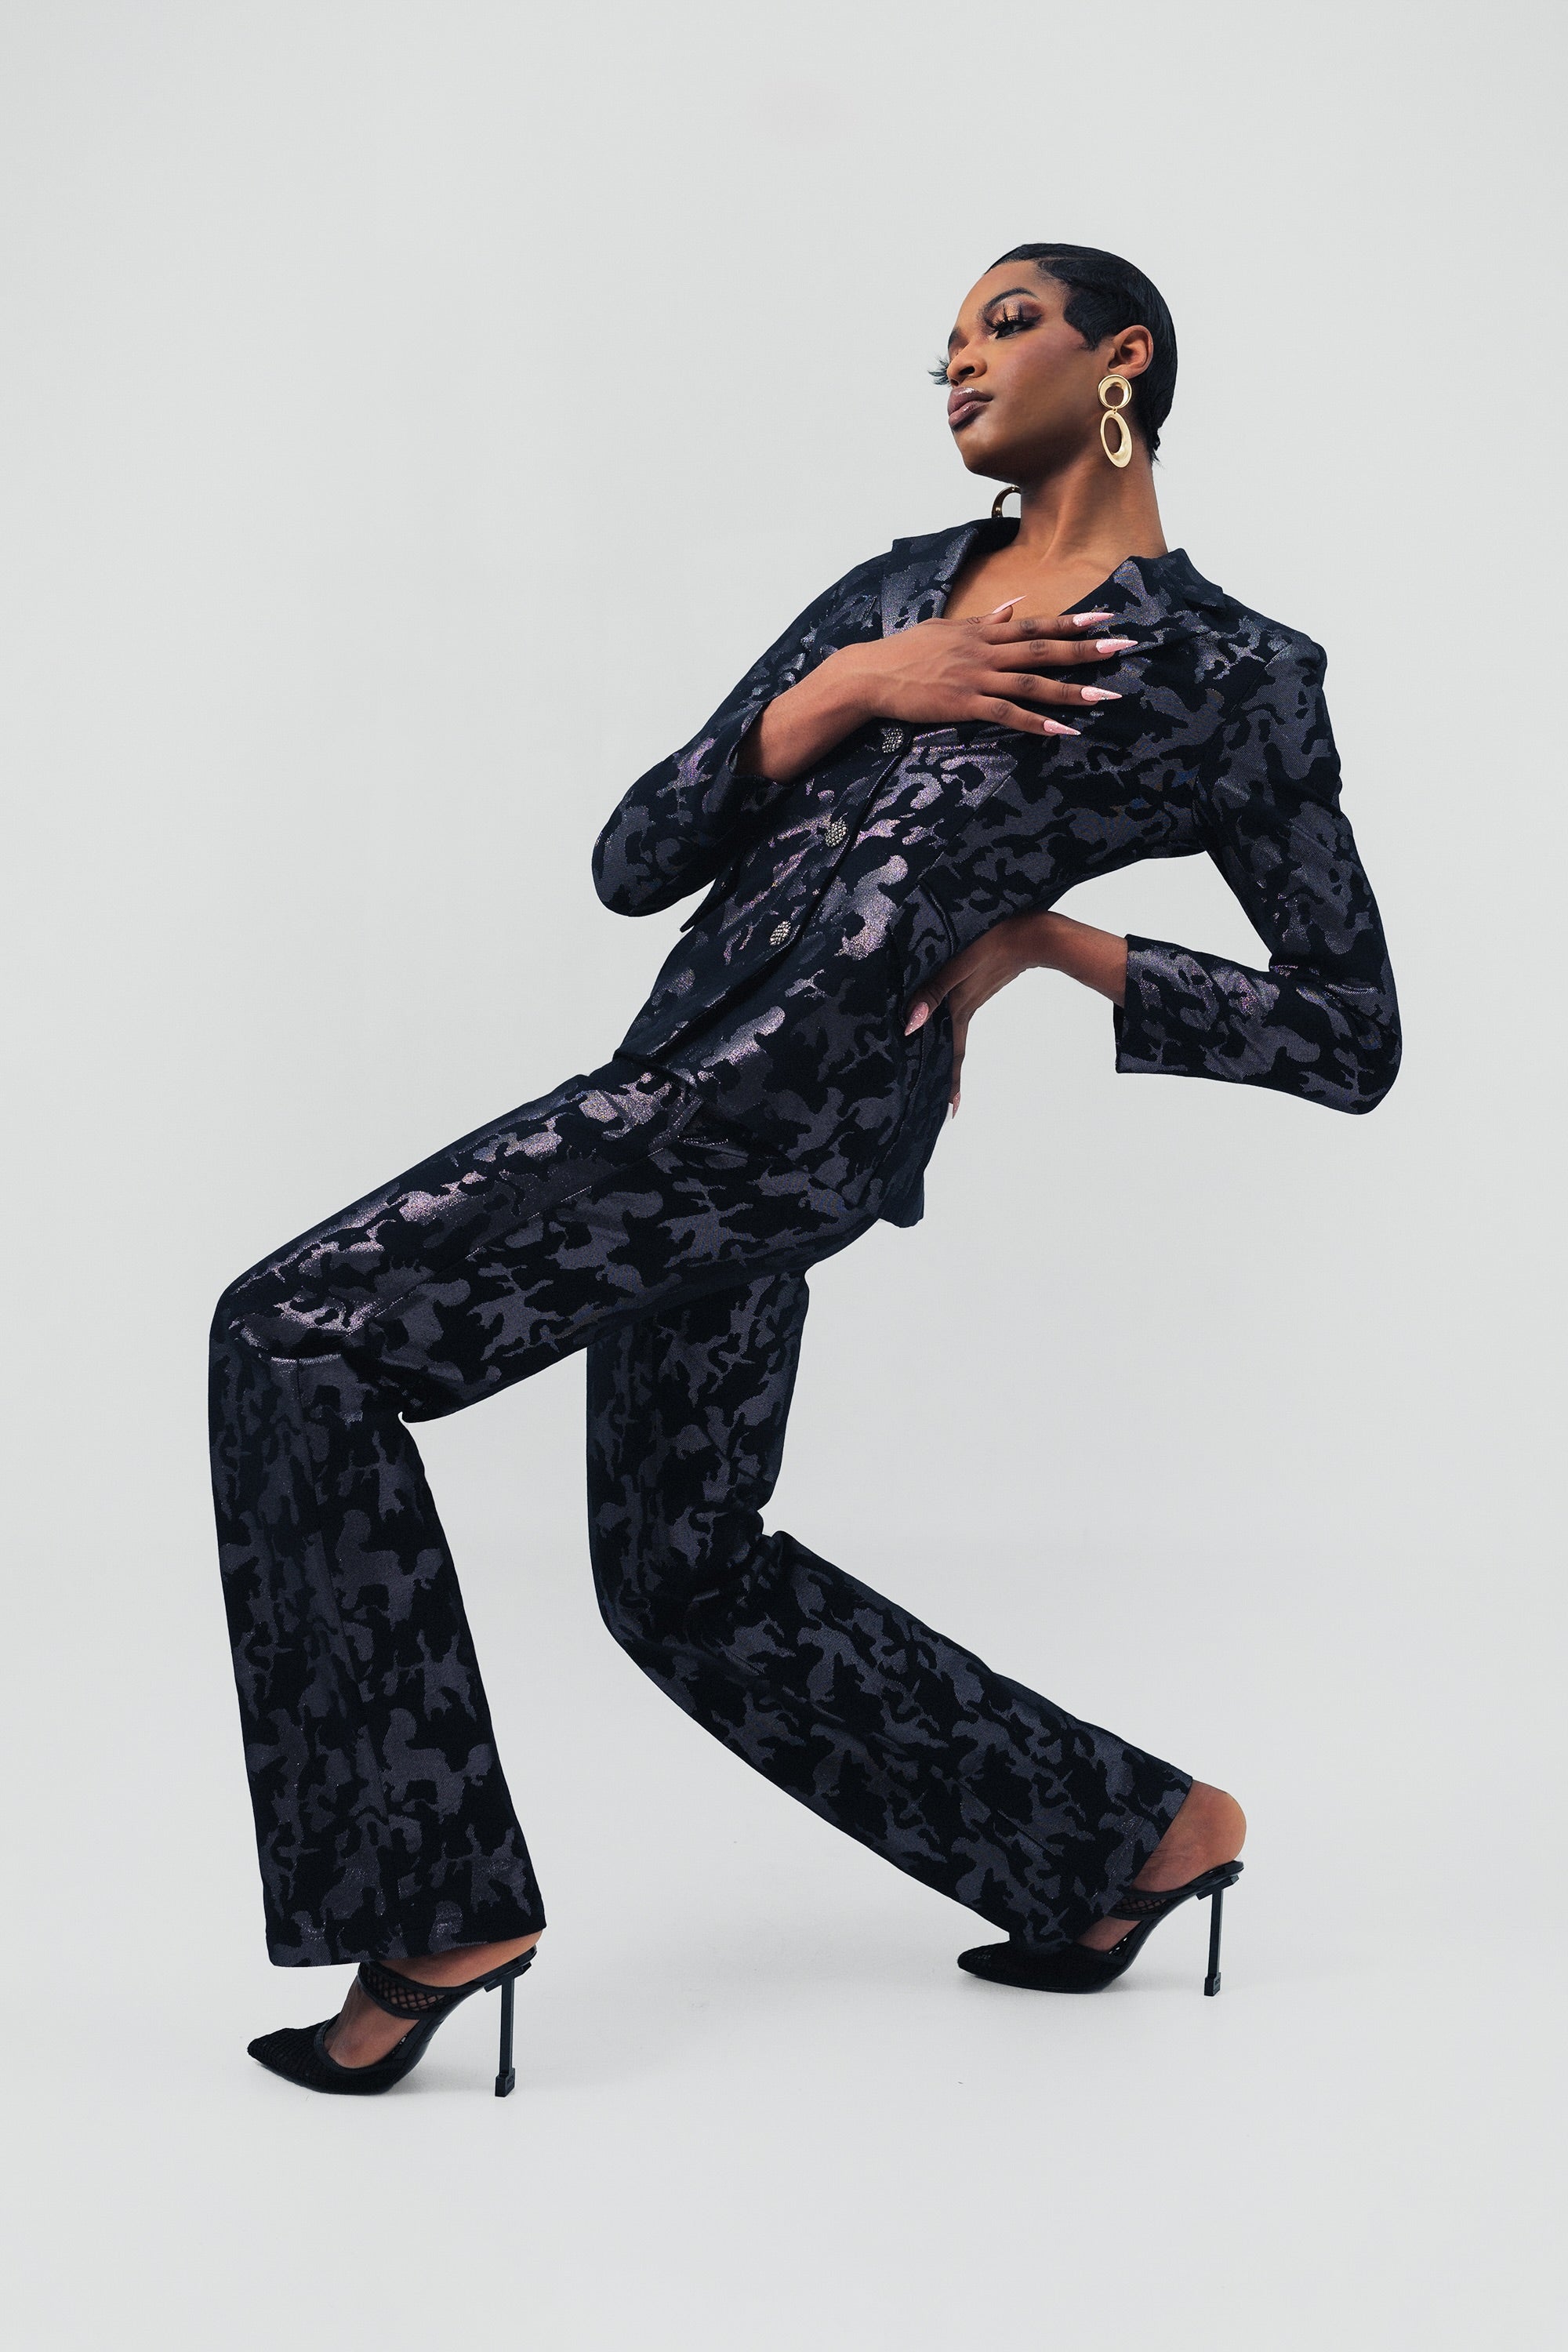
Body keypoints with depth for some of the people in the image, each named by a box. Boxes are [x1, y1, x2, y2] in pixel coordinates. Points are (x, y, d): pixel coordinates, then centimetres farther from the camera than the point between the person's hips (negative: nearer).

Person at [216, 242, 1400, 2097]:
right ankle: (1132, 1836, 30)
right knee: (682, 1573, 17)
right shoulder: (892, 589, 17)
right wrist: (837, 693, -6)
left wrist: (1056, 942, -4)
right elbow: (633, 863, 9)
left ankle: (433, 1910, -8)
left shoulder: (1229, 677, 0)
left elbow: (1357, 1040, 1)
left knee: (296, 1334, -15)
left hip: (796, 1103, -8)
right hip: (689, 1080, 8)